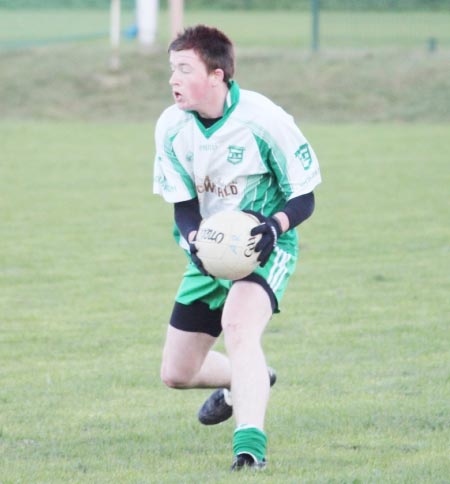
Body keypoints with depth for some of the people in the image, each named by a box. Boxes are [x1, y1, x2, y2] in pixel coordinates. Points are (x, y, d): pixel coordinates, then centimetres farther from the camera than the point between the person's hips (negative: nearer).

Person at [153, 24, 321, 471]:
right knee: (176, 374, 11)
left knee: (238, 325, -37)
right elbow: (183, 204, -3)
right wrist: (194, 241, -25)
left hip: (264, 248, -6)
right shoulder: (171, 126, -8)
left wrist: (274, 226, -34)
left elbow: (304, 199, -13)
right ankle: (245, 381, 45)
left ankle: (250, 444, -42)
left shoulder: (264, 121, -21)